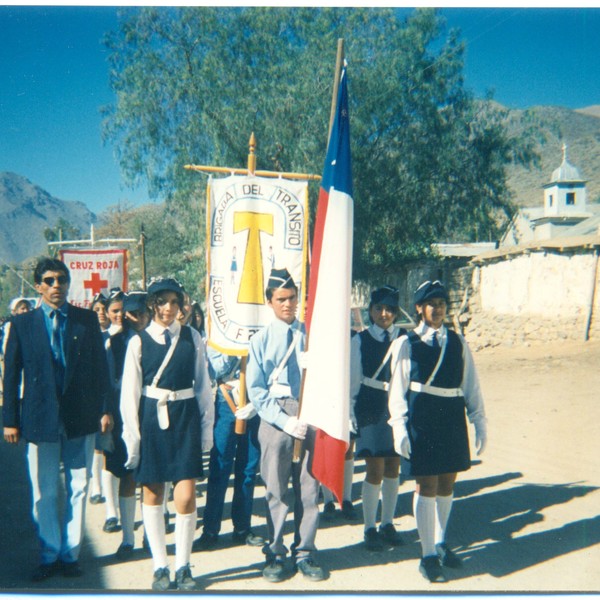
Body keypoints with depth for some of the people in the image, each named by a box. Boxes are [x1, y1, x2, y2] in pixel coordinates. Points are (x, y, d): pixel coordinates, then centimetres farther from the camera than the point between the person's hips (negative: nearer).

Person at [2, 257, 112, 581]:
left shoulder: (87, 320, 3)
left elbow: (100, 368, 4)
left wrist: (104, 409, 0)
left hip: (81, 418, 1)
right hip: (40, 418, 0)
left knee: (78, 490, 9)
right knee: (44, 493, 8)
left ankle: (70, 553, 23)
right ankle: (50, 555, 23)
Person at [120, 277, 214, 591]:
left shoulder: (192, 338, 4)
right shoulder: (139, 341, 0)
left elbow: (203, 385, 7)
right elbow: (129, 392, 0)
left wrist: (207, 428, 5)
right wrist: (132, 436, -3)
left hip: (185, 418, 0)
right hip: (151, 420, 0)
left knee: (186, 497, -5)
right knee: (152, 494, 8)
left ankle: (183, 565, 14)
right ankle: (160, 567, 22)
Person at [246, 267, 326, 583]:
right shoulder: (261, 340, 1)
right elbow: (256, 390, -2)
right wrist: (285, 420, -11)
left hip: (309, 415, 1)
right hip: (275, 418, -1)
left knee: (309, 488, 7)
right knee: (276, 489, 7)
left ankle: (304, 552, 21)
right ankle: (275, 553, 21)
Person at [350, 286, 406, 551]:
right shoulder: (360, 341, -1)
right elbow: (353, 380, 2)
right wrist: (350, 414, 2)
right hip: (371, 411, -2)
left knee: (393, 468, 11)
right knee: (375, 470, -1)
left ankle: (387, 523, 28)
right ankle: (370, 528, 15)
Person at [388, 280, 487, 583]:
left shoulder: (458, 342, 6)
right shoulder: (406, 344, -4)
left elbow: (471, 384, 8)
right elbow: (397, 388, -4)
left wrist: (479, 421, 5)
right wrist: (399, 427, -9)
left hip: (453, 419, 4)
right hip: (421, 419, -4)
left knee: (447, 483, 14)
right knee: (427, 486, 0)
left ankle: (440, 543, 33)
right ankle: (428, 555, 12)